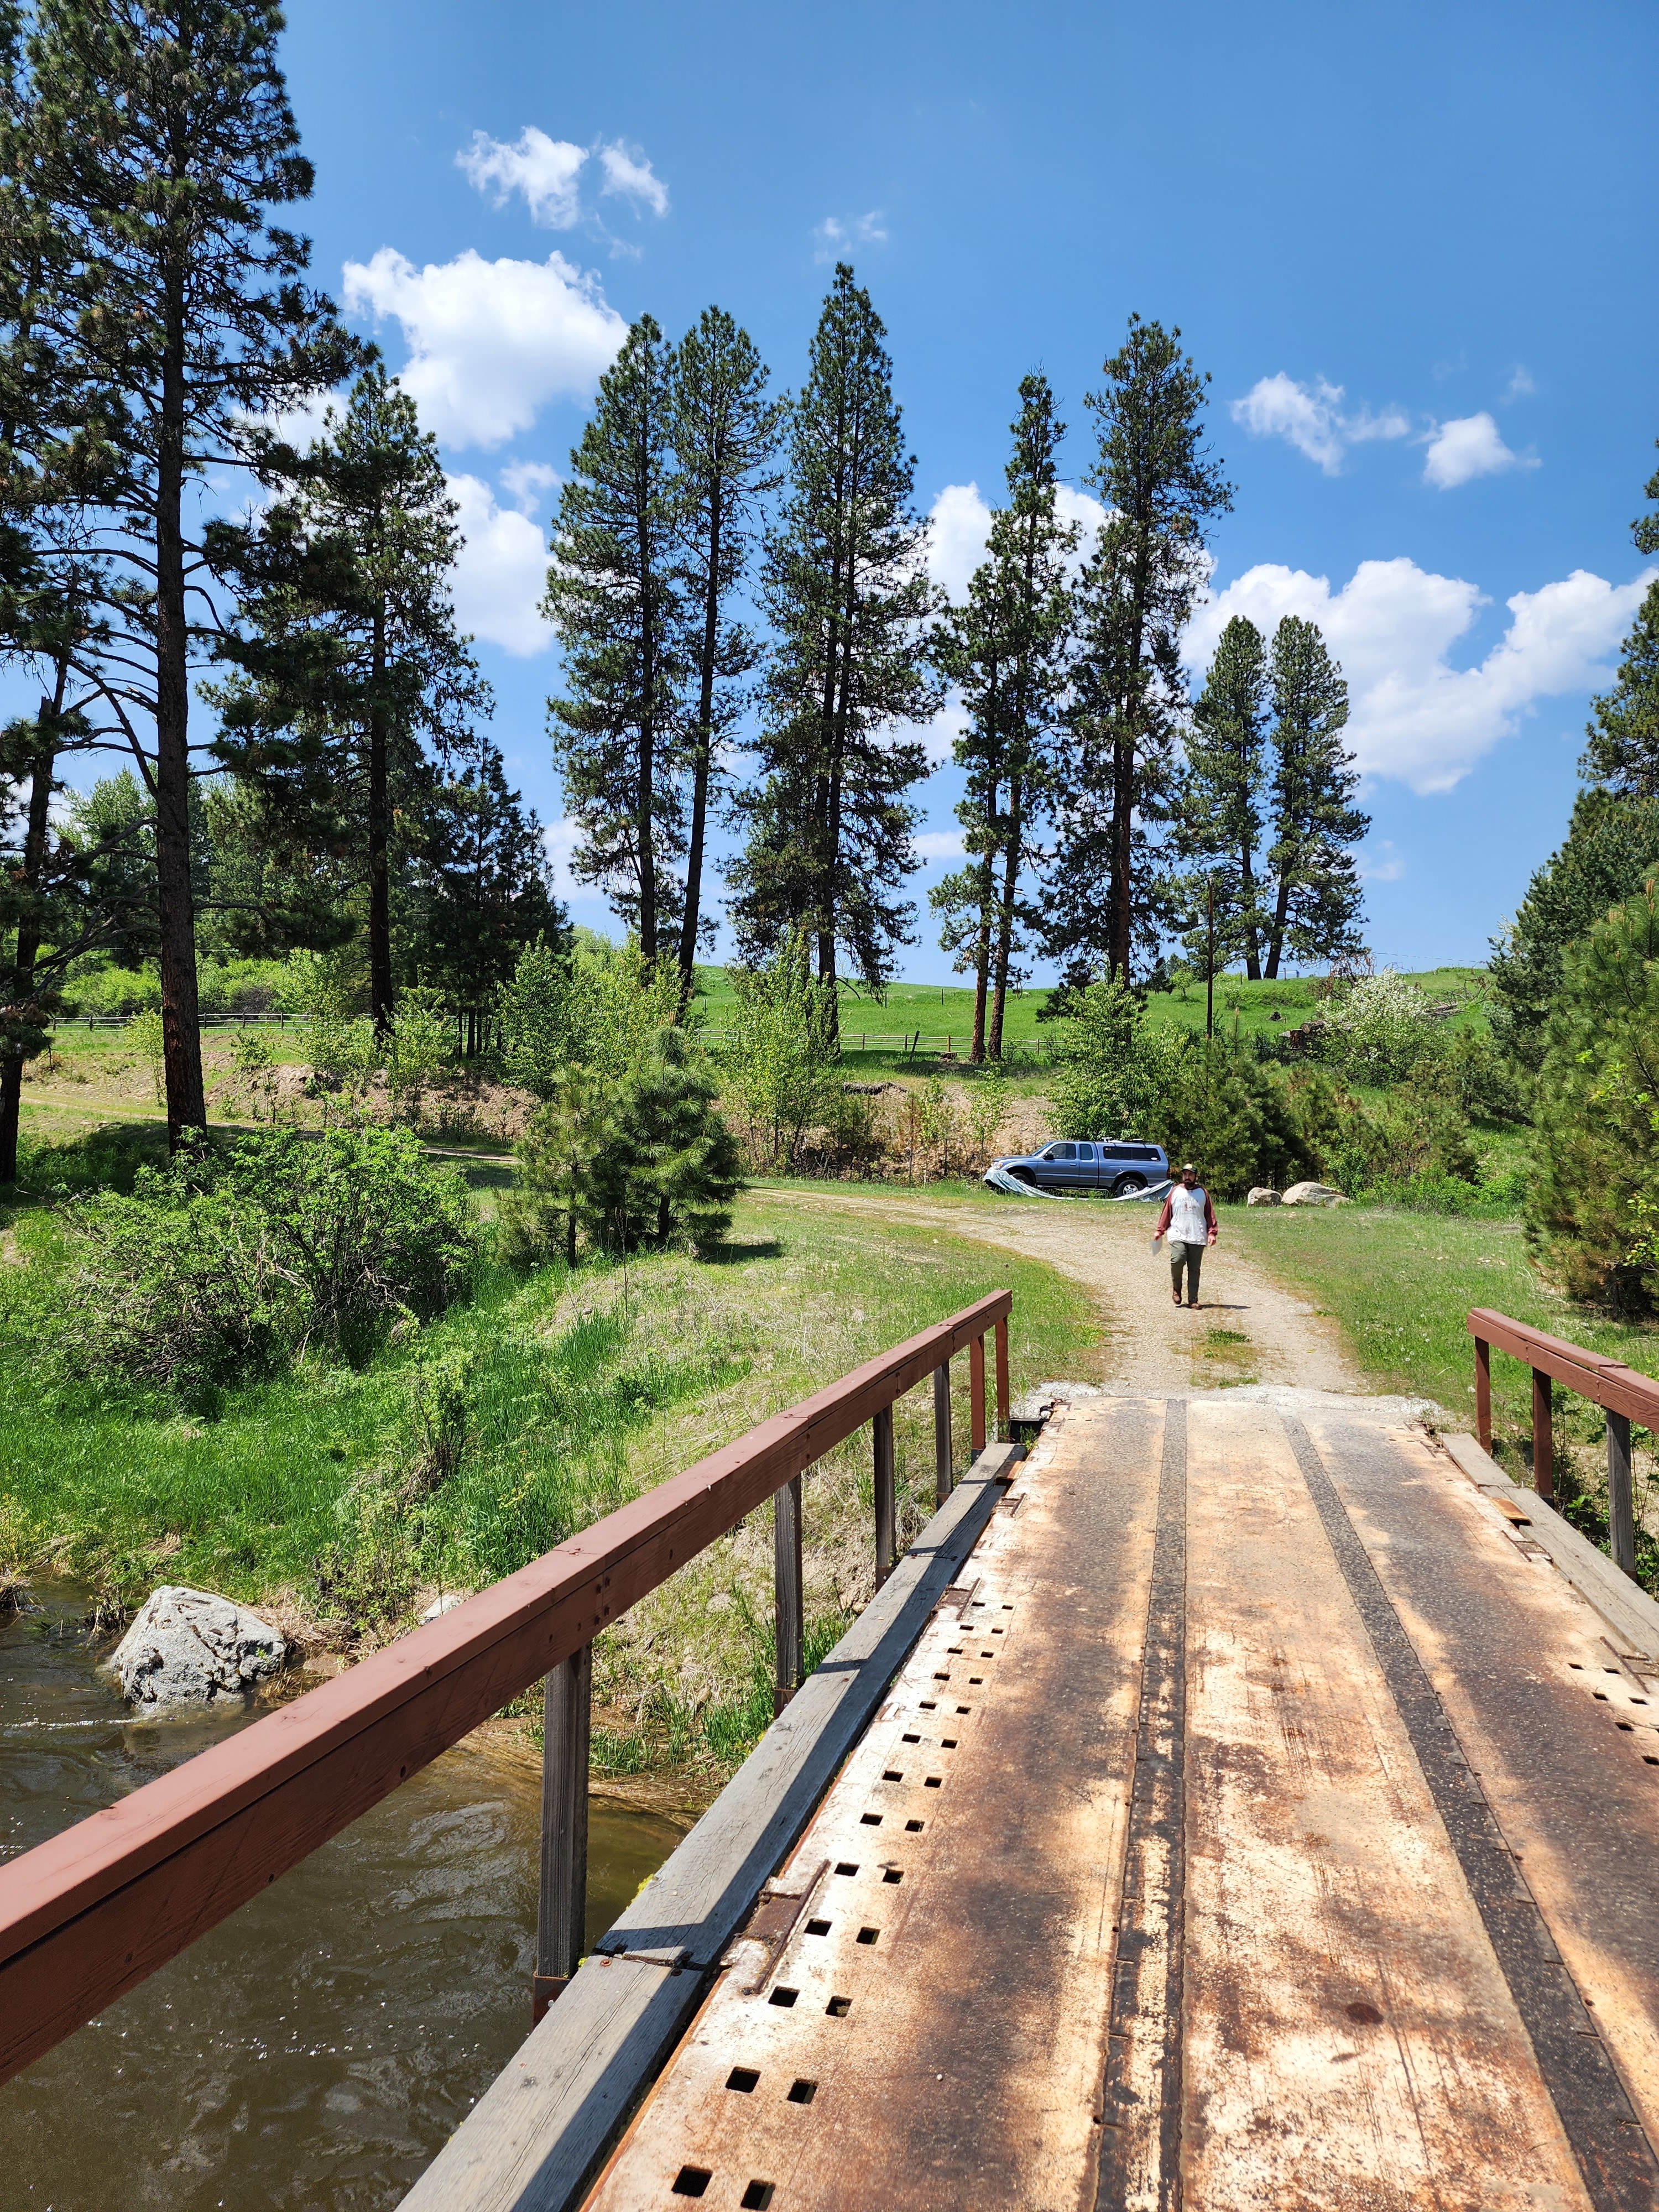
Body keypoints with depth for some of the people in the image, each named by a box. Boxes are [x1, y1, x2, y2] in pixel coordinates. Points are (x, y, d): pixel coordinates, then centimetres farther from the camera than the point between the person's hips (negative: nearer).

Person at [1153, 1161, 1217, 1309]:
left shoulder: (1203, 1193, 8)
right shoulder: (1175, 1192, 8)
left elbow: (1210, 1214, 7)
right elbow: (1166, 1212, 9)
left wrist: (1212, 1232, -2)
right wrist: (1160, 1230, 3)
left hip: (1197, 1238, 1)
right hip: (1178, 1236, -1)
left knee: (1194, 1269, 2)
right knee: (1177, 1260, -21)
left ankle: (1193, 1300, 9)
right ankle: (1177, 1288, 4)